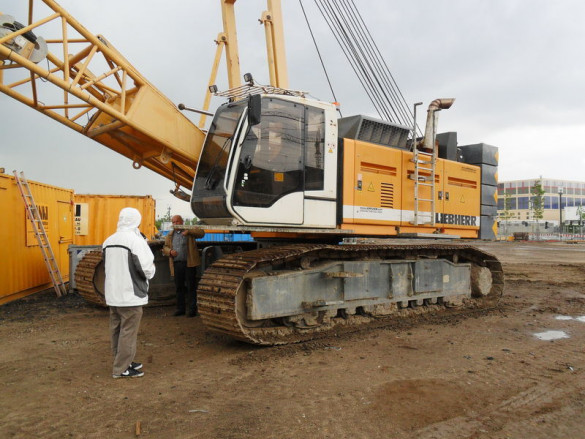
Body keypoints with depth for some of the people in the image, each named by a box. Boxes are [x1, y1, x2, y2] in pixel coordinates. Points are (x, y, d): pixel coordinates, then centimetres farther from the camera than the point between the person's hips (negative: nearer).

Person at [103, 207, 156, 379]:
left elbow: (108, 266, 15)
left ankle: (123, 361, 30)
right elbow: (147, 270, -18)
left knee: (116, 330, 16)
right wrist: (152, 268, 2)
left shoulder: (108, 241, 7)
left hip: (112, 295, 8)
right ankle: (121, 369, 8)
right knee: (128, 332, 2)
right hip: (131, 296, -7)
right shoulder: (136, 241, -17)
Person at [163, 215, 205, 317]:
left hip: (189, 263, -4)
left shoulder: (190, 231, 5)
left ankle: (192, 309, 5)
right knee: (179, 287, 10)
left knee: (191, 287, -2)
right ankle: (180, 309, 20)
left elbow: (201, 233, -9)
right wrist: (170, 251, -7)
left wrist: (188, 231, -21)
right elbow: (165, 248, 15)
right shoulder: (170, 235, 16)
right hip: (176, 264, 4)